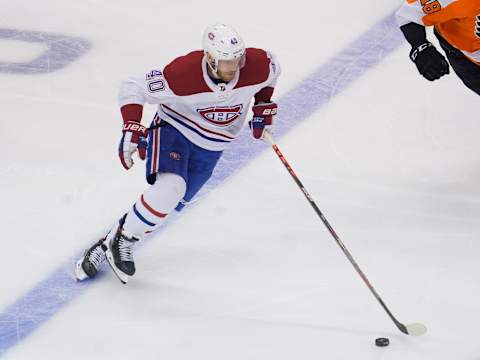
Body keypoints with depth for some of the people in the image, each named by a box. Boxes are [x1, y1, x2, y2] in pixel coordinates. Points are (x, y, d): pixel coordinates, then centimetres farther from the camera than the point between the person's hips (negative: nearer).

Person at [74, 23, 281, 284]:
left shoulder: (257, 65, -22)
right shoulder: (181, 74, -32)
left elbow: (272, 69, 5)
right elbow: (132, 88, -21)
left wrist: (264, 105, 1)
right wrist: (131, 129, -31)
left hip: (211, 146, 4)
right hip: (173, 128, -4)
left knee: (169, 204, 1)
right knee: (169, 187, -30)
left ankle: (107, 247, 15)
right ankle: (120, 241, -10)